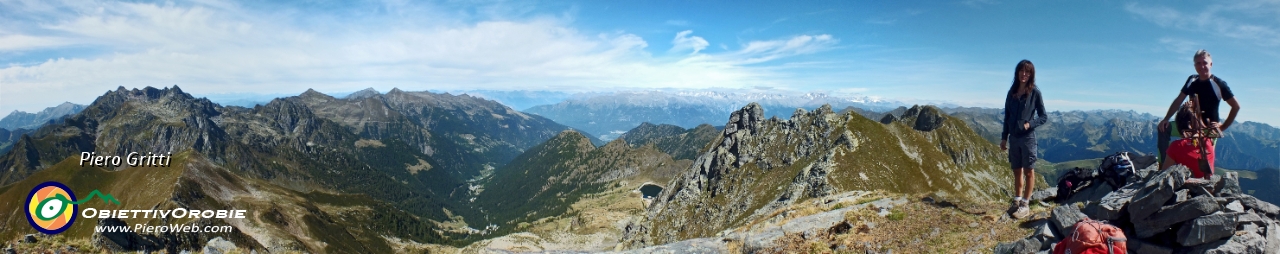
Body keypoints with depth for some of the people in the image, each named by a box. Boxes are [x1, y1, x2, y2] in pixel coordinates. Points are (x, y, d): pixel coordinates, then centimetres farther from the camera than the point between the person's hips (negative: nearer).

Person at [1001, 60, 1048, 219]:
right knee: (1017, 171, 11)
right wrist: (1004, 138, 12)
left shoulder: (1034, 92, -5)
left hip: (1028, 137, -5)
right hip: (1013, 138, 5)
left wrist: (1030, 124, -18)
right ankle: (1017, 201, 19)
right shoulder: (1012, 92, 7)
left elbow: (1044, 117, -1)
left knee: (1028, 171, 2)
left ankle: (1025, 205, 5)